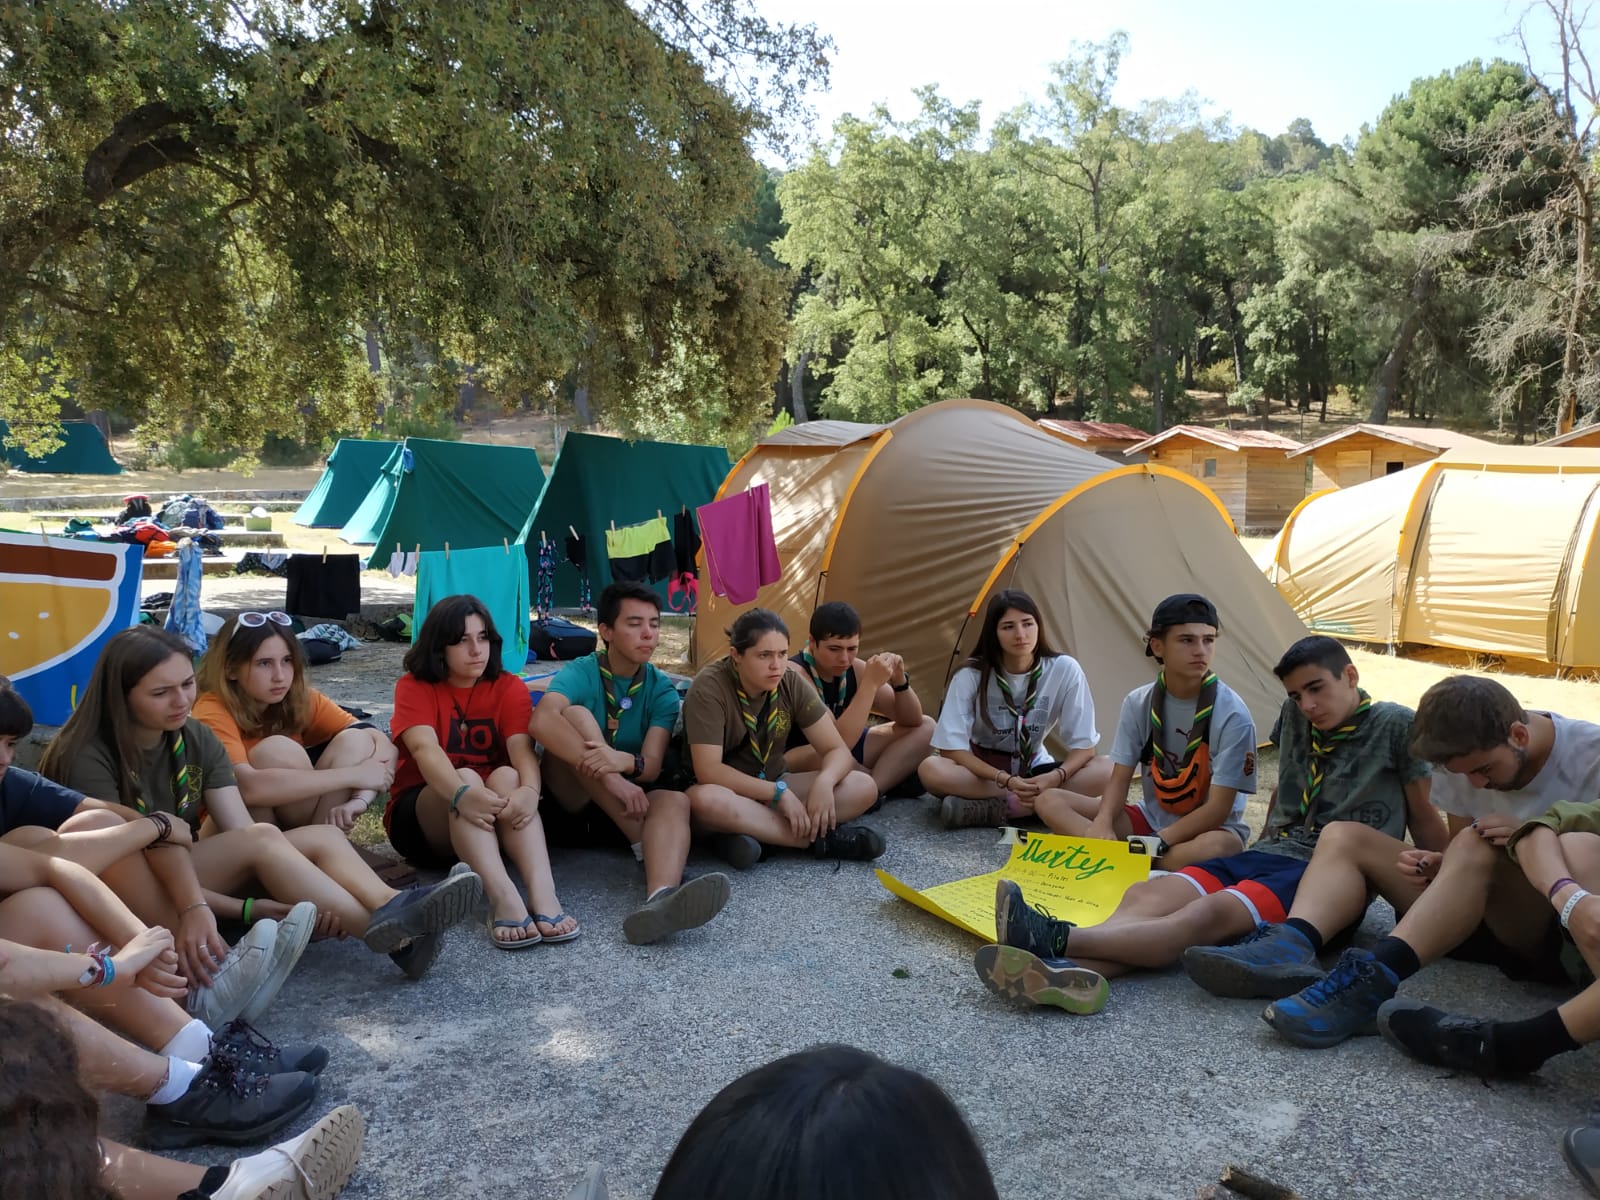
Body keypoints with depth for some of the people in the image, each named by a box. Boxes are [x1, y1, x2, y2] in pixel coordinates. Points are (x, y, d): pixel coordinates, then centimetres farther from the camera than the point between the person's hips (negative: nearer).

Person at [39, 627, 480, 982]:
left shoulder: (195, 739, 1)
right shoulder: (88, 758, -18)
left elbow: (241, 830, -9)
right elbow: (120, 866, -22)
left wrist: (270, 900, -28)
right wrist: (246, 909, -31)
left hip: (189, 872, 7)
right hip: (133, 901, -7)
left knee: (323, 837, -14)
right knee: (263, 840, -29)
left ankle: (393, 910, -40)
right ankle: (389, 933, -37)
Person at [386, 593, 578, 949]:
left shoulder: (509, 687, -1)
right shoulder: (414, 686, -6)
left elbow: (522, 749, -19)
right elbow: (425, 749, -25)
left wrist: (529, 790, -43)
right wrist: (462, 794, -47)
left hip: (494, 819, 2)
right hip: (422, 815, -2)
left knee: (507, 777, -30)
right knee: (466, 779, -33)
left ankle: (543, 893, -52)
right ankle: (503, 898, -56)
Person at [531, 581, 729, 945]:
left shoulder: (661, 690, -1)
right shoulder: (580, 673, -11)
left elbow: (652, 766, -14)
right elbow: (541, 722, -33)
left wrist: (625, 761, -40)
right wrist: (609, 776, -41)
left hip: (630, 800, 2)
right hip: (573, 797, -2)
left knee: (675, 800, -30)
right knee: (575, 714, -26)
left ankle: (661, 899, -64)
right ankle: (646, 848, -28)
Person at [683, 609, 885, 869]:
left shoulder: (792, 684, -9)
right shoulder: (709, 688, -23)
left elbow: (837, 750, -8)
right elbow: (708, 771, -28)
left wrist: (824, 782, -30)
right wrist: (778, 792, -30)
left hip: (773, 785, 4)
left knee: (864, 787, -15)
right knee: (705, 800, -42)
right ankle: (820, 838, -28)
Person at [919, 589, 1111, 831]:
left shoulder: (1064, 670, -15)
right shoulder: (971, 676, -17)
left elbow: (1084, 746, -12)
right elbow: (952, 749, -19)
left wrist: (1055, 777, -32)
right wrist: (1005, 780, -32)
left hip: (1033, 771, 2)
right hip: (982, 772, -2)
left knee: (1104, 771, -25)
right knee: (931, 770, -33)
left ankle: (998, 807, -29)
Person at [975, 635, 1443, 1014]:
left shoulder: (1395, 725, 0)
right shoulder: (1296, 715, 16)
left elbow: (1425, 819, 6)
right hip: (1269, 853, 7)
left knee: (1213, 912, -34)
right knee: (1149, 894, -23)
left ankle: (1056, 940, -54)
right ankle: (1074, 973, -52)